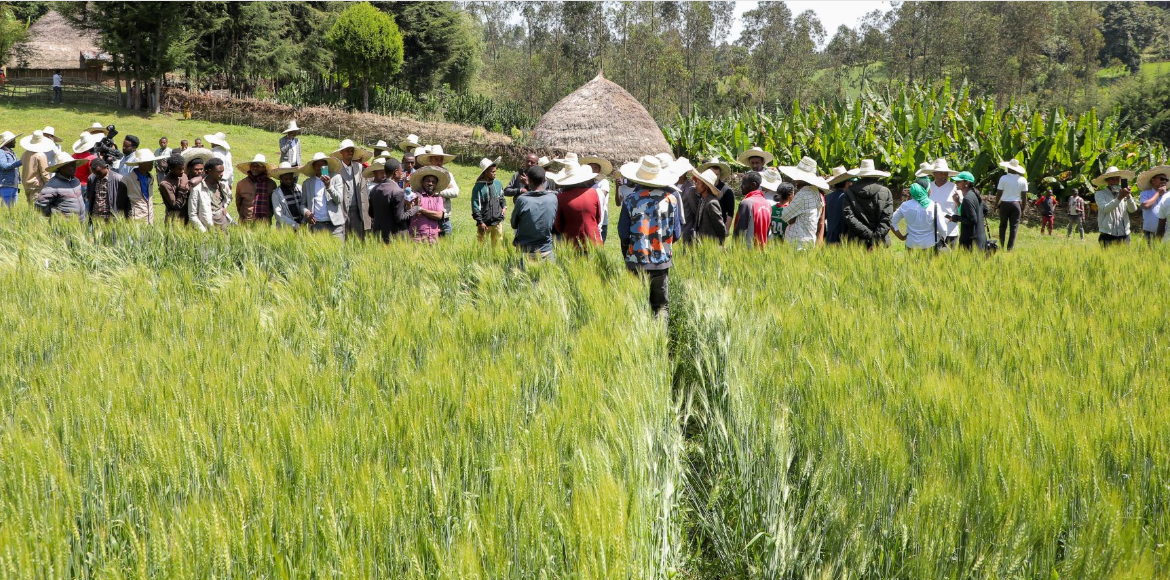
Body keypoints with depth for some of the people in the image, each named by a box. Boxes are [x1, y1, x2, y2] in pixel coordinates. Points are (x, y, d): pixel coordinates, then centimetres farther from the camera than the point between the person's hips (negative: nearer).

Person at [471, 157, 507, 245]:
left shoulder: (497, 183, 6)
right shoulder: (478, 187, -10)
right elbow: (475, 205, -10)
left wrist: (504, 206, 0)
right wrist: (480, 222, -12)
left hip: (497, 222, 5)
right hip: (485, 223, -5)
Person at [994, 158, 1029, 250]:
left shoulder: (1004, 178, -7)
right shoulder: (1022, 180, 0)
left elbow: (999, 193, -5)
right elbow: (1024, 196, 1)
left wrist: (996, 205, 7)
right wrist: (1023, 209, 9)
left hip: (1004, 204, -1)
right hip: (1016, 204, 1)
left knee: (1003, 225, 12)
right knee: (1013, 227, 3)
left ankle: (1001, 246, 9)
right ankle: (1010, 248, -1)